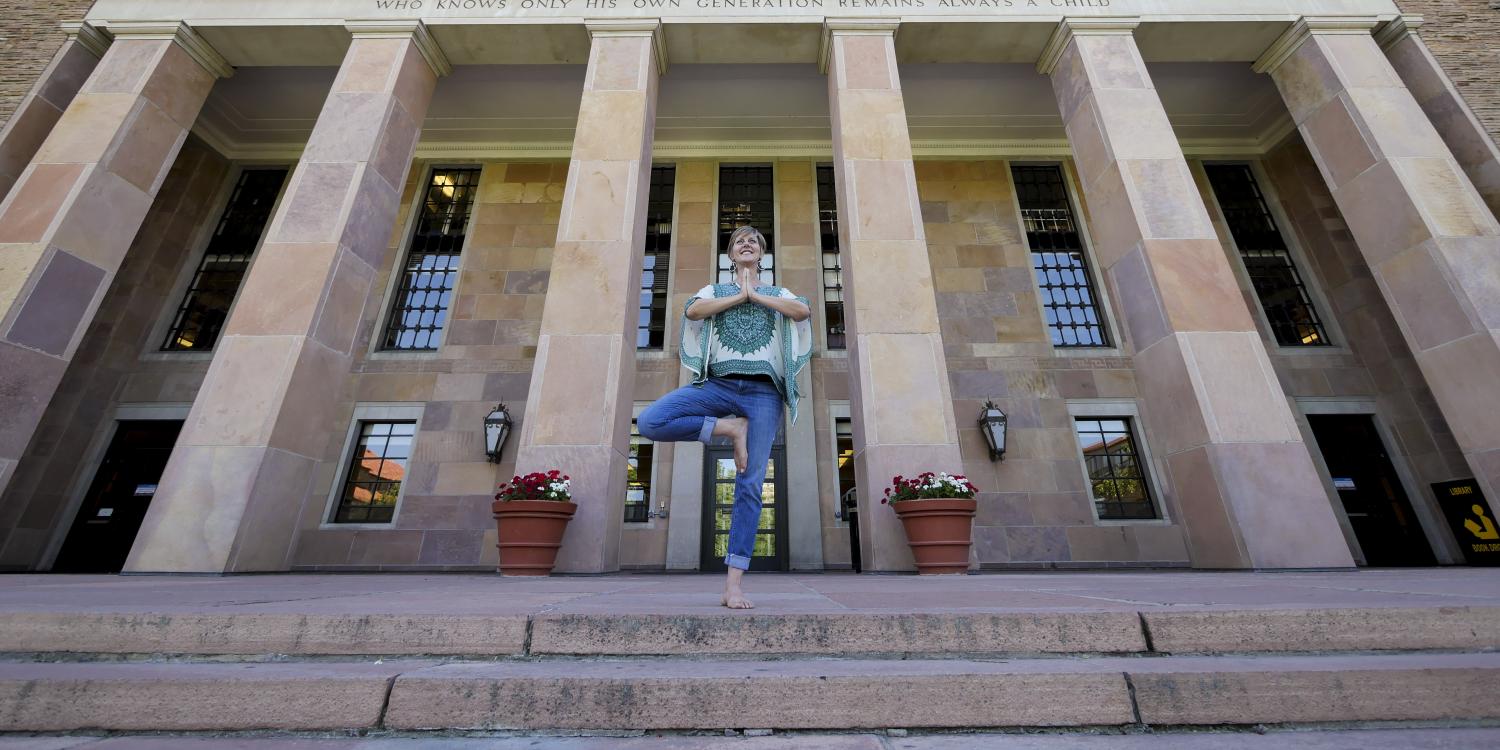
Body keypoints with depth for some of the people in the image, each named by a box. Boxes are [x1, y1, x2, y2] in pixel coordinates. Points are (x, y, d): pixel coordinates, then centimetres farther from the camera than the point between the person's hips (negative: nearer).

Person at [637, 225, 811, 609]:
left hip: (763, 392, 0)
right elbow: (693, 310, -4)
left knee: (750, 486, -8)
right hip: (718, 385, 1)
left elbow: (804, 311, -3)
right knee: (649, 421, -24)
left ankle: (733, 585, -3)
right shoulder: (714, 290, 21)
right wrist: (739, 295, 2)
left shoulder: (778, 294, 21)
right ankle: (729, 429, -9)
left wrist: (755, 294, 2)